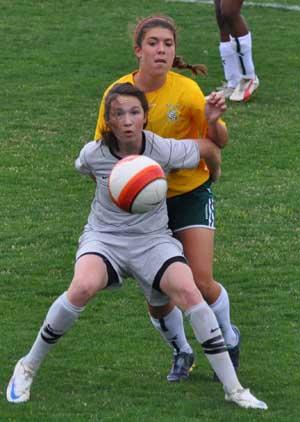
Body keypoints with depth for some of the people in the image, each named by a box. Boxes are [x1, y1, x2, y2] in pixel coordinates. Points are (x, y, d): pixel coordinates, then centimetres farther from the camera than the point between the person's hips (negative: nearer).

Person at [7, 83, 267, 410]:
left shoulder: (164, 151, -16)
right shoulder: (94, 154, -14)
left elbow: (209, 148, 3)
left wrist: (213, 177, 21)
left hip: (152, 240, 1)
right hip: (104, 236, -1)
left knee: (188, 291, -24)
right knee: (83, 287, -32)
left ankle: (233, 389, -14)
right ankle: (27, 368, -12)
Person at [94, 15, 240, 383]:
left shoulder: (186, 90, -17)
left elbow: (220, 143, -8)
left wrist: (213, 121, -30)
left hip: (190, 192, -2)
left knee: (201, 281, -11)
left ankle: (229, 341, 20)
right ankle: (181, 353, 27)